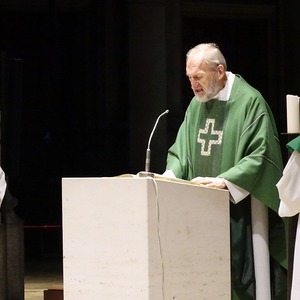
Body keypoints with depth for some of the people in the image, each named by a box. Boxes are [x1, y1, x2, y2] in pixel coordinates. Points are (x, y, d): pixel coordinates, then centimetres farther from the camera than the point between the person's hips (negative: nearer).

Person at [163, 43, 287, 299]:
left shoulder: (250, 101, -10)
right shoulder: (197, 104, 12)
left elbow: (261, 156, -15)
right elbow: (181, 151, 15)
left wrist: (224, 181, -23)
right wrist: (170, 175, -5)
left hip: (240, 209, -6)